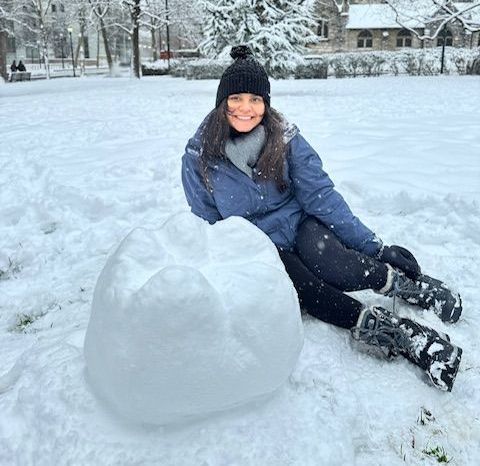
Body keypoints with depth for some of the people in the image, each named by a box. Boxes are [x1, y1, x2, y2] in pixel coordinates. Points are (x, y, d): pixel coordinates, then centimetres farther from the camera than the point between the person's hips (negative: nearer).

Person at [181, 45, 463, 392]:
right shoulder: (198, 157, -9)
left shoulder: (285, 137, -9)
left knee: (329, 264, -33)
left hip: (300, 225, 1)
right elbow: (208, 225, 0)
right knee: (304, 287, -33)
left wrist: (374, 247, -14)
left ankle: (402, 280, -11)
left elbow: (321, 196, -9)